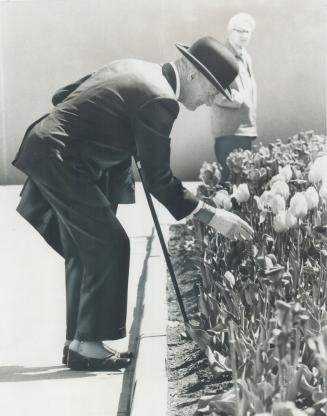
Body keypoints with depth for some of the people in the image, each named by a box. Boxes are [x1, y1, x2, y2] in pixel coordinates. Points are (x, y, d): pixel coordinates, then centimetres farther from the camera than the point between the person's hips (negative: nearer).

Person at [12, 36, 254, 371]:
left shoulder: (134, 68, 13)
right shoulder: (158, 99, -16)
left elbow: (62, 95, 18)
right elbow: (158, 179, -14)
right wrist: (211, 217, -11)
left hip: (46, 150, 10)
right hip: (59, 160, -10)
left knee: (83, 251, 14)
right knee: (110, 246, -5)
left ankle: (77, 341, 21)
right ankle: (87, 345, 0)